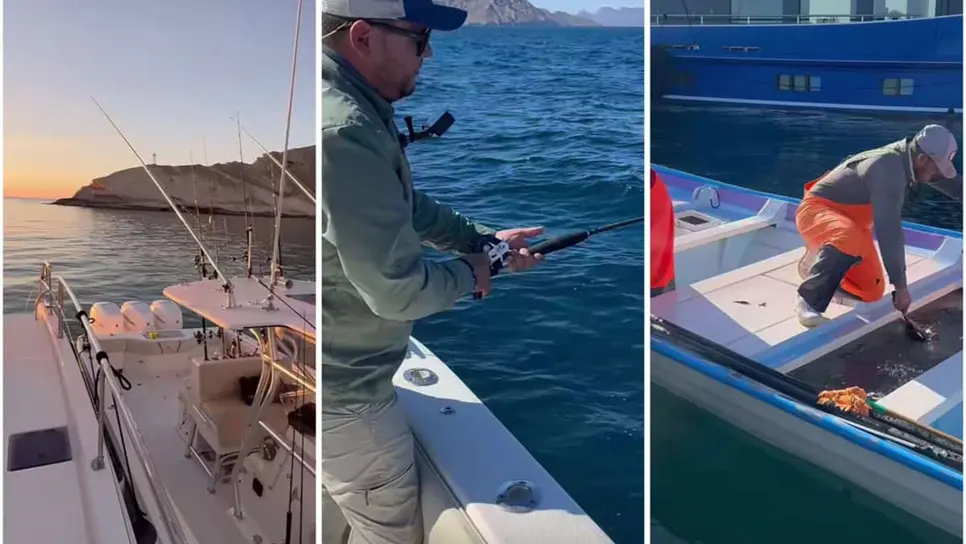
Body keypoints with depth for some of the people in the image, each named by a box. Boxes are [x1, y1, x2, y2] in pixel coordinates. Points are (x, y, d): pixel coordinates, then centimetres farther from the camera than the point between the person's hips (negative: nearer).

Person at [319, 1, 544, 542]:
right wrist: (470, 272, -8)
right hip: (343, 389, -10)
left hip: (337, 372, 10)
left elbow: (408, 206, 16)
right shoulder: (344, 132, -32)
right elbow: (398, 291, -27)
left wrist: (485, 239, 10)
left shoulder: (355, 108, 2)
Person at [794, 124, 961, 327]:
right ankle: (808, 300, -24)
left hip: (851, 220, 9)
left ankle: (817, 265, 26)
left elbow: (953, 183, 15)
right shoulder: (888, 169, -31)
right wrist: (900, 285, -31)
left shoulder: (908, 158, -3)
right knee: (850, 240, -43)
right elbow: (889, 231, -34)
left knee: (872, 292, 3)